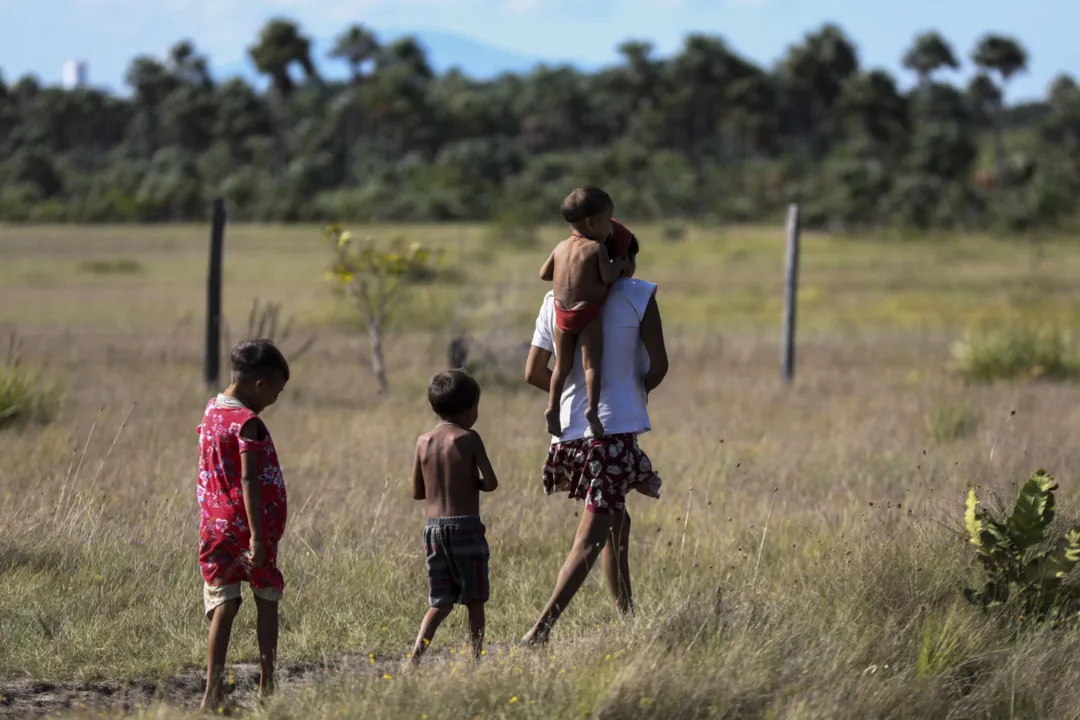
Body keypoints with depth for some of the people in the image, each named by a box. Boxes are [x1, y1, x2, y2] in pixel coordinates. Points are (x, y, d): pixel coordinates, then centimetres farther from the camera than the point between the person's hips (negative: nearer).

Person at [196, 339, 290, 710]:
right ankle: (267, 686, 13)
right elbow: (249, 481, -22)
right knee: (267, 602, 10)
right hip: (249, 525, -6)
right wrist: (257, 536, -23)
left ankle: (213, 691, -6)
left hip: (217, 526, 6)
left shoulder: (211, 410, 7)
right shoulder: (249, 424, -15)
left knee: (223, 606, 4)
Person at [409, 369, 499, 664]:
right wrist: (472, 482, 9)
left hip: (433, 528, 5)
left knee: (441, 602, 9)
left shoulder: (423, 441, 7)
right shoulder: (468, 438, -7)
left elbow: (417, 492, 11)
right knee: (474, 600, 7)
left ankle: (415, 656, -7)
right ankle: (476, 658, 7)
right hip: (465, 526, -4)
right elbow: (491, 482, -12)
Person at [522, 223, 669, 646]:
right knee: (590, 539, -7)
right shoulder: (638, 297, -4)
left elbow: (533, 373, 8)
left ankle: (628, 619, 29)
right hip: (616, 429, -6)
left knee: (617, 523, 23)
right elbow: (658, 364, -9)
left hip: (569, 432, 6)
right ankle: (541, 628, -20)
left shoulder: (556, 302, 9)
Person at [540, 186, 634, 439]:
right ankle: (592, 408, -17)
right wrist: (618, 264, 5)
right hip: (588, 313, -5)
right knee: (592, 363, -4)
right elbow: (608, 277, -14)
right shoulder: (597, 248, -8)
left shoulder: (561, 247, 11)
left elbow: (544, 273, 19)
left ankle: (552, 407, 8)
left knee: (562, 365, 13)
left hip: (561, 312, 5)